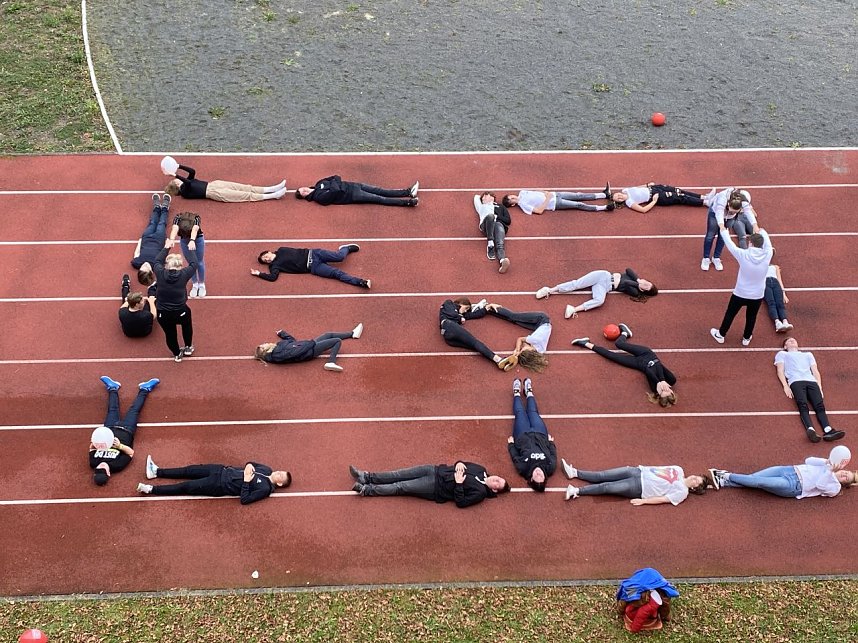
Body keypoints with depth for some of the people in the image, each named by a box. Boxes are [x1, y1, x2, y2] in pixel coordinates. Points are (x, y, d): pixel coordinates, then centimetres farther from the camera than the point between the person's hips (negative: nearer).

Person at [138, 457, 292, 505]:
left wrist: (247, 480, -27)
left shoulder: (265, 489, -19)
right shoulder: (267, 470, 3)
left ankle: (151, 489, 4)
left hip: (220, 486, -7)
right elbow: (250, 464, 17)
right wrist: (248, 467, -6)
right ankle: (157, 471, 22)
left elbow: (244, 499, -25)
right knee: (191, 470, 10)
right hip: (223, 471, 7)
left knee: (186, 487, -4)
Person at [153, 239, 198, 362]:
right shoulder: (183, 274, -14)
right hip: (180, 312, -1)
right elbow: (193, 264, 4)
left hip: (163, 315, 1)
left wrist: (166, 248, 24)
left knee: (170, 333, 27)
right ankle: (188, 348, 47)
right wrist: (191, 249, 19)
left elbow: (157, 261, 12)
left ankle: (177, 354, 47)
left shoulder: (160, 273, -10)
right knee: (187, 323, 34)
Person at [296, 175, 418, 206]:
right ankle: (408, 202, -15)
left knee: (381, 191, 2)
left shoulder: (319, 184, 12)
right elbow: (336, 191, -27)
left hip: (351, 186, 8)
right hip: (352, 195, -8)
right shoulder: (319, 197, -14)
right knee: (381, 199, -12)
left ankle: (408, 192, 3)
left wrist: (334, 180, -6)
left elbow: (337, 178, 15)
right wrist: (334, 183, -9)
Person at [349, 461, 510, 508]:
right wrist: (459, 465, -6)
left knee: (401, 487, -10)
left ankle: (366, 490, -4)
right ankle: (368, 477, 3)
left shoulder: (481, 492, -13)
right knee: (402, 474, -3)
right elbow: (463, 463, 17)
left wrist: (459, 484, -23)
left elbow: (461, 503, -19)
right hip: (437, 471, 6)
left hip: (436, 488, -6)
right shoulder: (481, 471, 7)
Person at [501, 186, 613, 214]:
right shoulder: (523, 205, -18)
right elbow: (539, 211, -24)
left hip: (553, 195, 7)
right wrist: (547, 199, -20)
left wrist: (546, 193, -2)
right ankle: (604, 207, -9)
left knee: (579, 195, 5)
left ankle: (605, 194, 11)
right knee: (579, 205, -11)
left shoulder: (522, 193, 6)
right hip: (554, 204, -7)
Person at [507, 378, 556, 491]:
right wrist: (551, 441, 0)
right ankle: (529, 393, 52)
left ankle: (517, 393, 50)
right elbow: (553, 454, -15)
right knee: (533, 412, 20)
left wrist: (511, 443, -6)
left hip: (523, 436, -1)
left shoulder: (523, 468, -40)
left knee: (520, 413, 17)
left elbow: (515, 456, -20)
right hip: (541, 435, 1)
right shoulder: (550, 468, -37)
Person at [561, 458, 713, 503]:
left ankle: (576, 491, -10)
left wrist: (643, 501, -16)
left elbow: (663, 499, -13)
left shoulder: (682, 492, -8)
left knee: (606, 487, -14)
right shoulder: (678, 470, 11)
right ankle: (574, 473, 5)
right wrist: (643, 467, 13)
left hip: (639, 488, -6)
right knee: (603, 476, -1)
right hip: (640, 473, 6)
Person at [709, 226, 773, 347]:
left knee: (730, 314, 21)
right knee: (751, 317, 25)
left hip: (740, 294, -2)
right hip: (758, 296, 2)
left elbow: (730, 243, -9)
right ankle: (746, 338, 40)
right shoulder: (767, 255, -18)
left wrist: (723, 230, 10)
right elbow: (767, 242, 5)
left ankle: (721, 335, 38)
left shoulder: (743, 255, -25)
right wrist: (762, 231, 27)